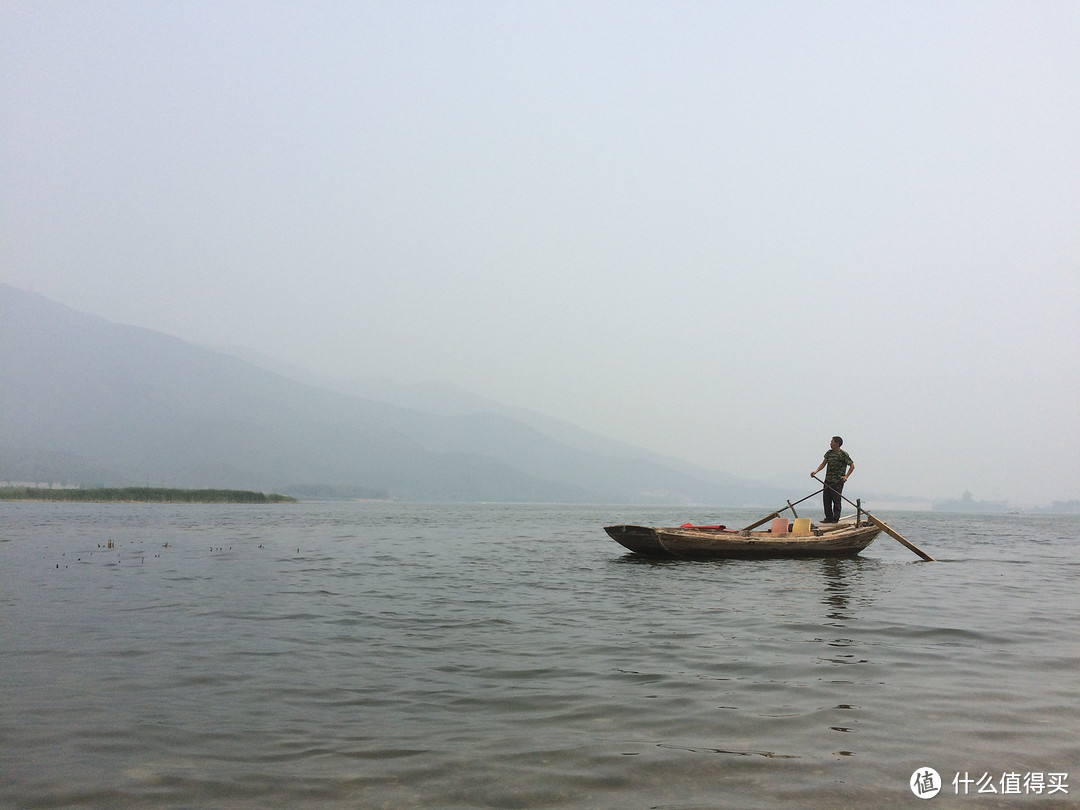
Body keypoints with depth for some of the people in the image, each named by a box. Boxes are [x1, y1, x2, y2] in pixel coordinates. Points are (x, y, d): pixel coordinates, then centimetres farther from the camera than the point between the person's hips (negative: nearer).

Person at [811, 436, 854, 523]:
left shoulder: (843, 454, -7)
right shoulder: (829, 453, 11)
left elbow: (852, 466, -3)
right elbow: (823, 463, 10)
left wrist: (846, 476, -11)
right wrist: (816, 471, -5)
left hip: (838, 481, -6)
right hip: (828, 480, 6)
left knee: (836, 500, -3)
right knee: (826, 499, 6)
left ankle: (835, 519, 5)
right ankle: (829, 518, 16)